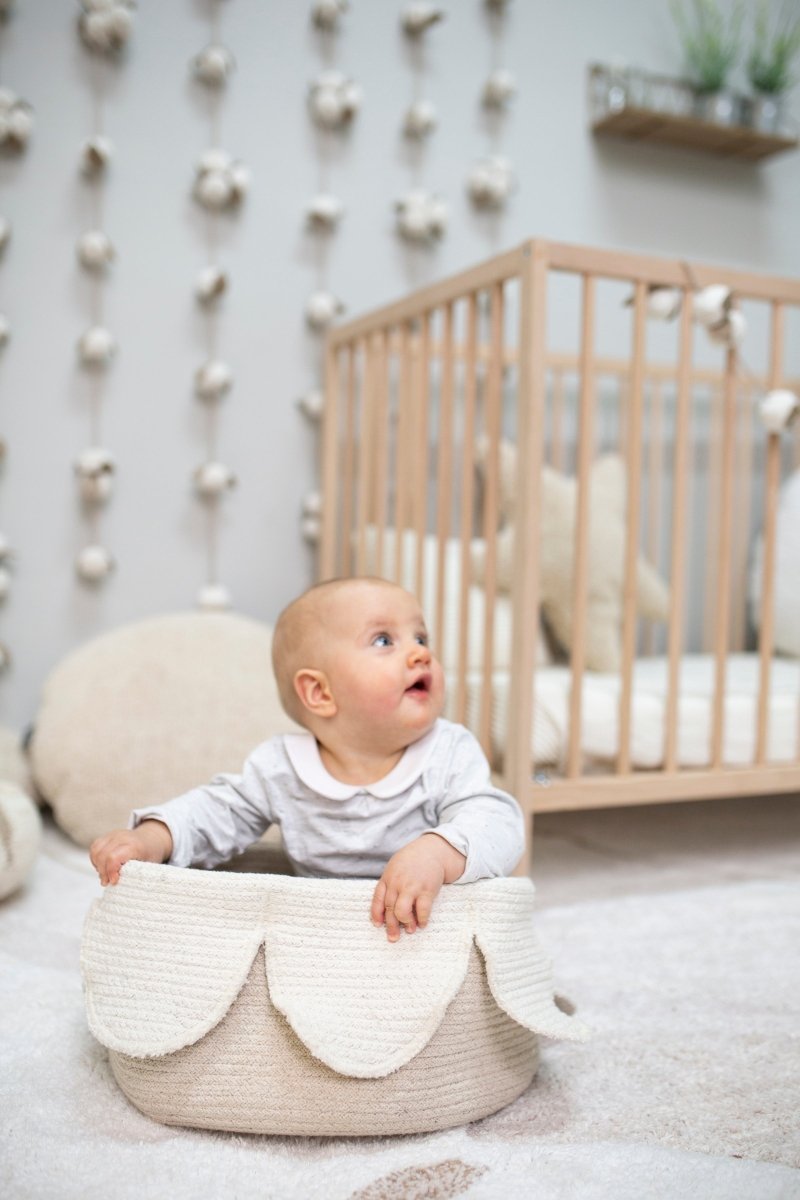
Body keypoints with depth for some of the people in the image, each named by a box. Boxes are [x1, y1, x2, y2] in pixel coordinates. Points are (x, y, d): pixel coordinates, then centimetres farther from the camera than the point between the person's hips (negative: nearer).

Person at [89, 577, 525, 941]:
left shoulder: (451, 755, -10)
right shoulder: (280, 768, -3)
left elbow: (496, 823, -23)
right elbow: (219, 811, 10)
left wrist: (436, 853, -44)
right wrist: (152, 838, -8)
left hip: (426, 931, -2)